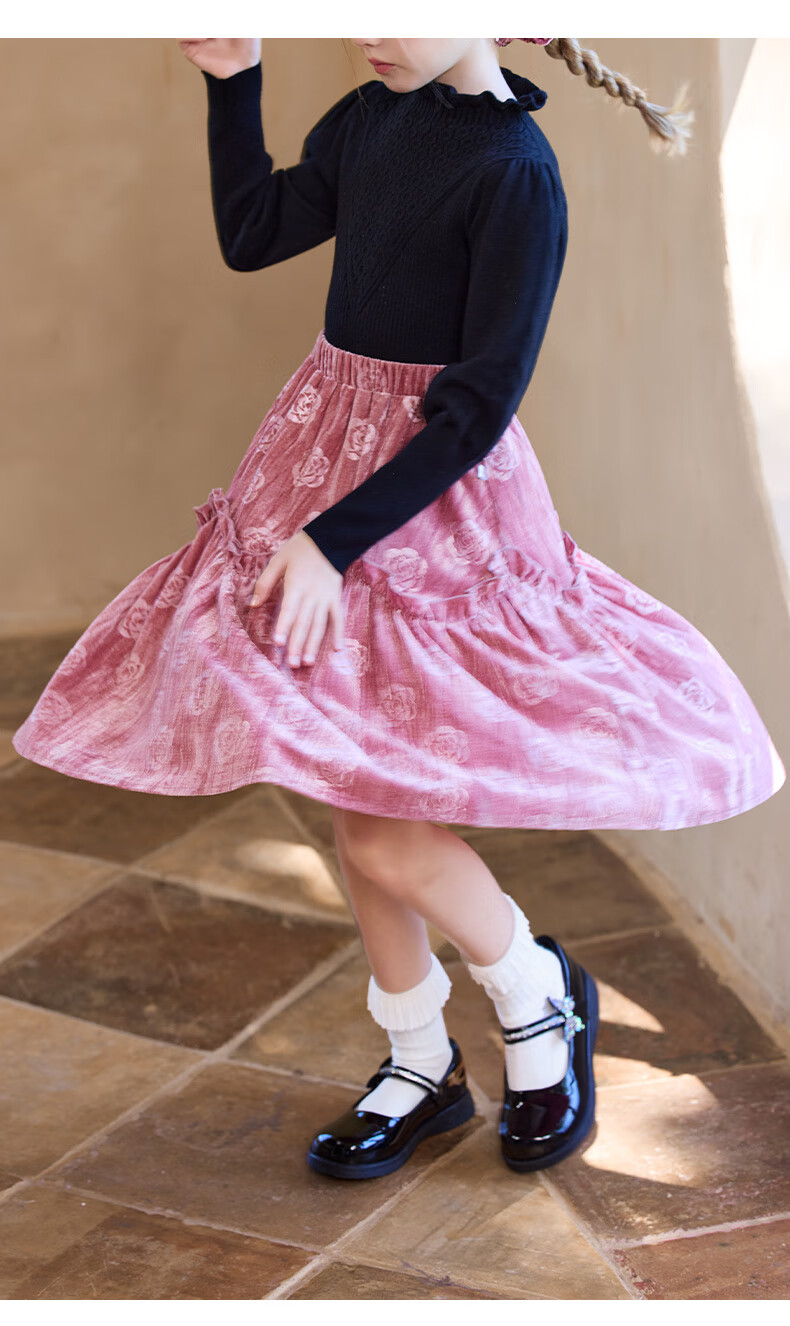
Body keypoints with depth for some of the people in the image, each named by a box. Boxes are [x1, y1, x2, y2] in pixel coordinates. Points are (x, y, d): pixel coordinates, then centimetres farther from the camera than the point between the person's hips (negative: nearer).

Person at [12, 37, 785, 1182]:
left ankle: (541, 1000, 18)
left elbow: (479, 409, -19)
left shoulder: (515, 173, -17)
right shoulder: (373, 118, 5)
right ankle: (421, 1065, 28)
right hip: (325, 455, 8)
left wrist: (334, 541, -20)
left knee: (381, 830, -10)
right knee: (350, 798, 12)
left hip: (434, 496, -8)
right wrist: (232, 82, 9)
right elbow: (251, 235, 18)